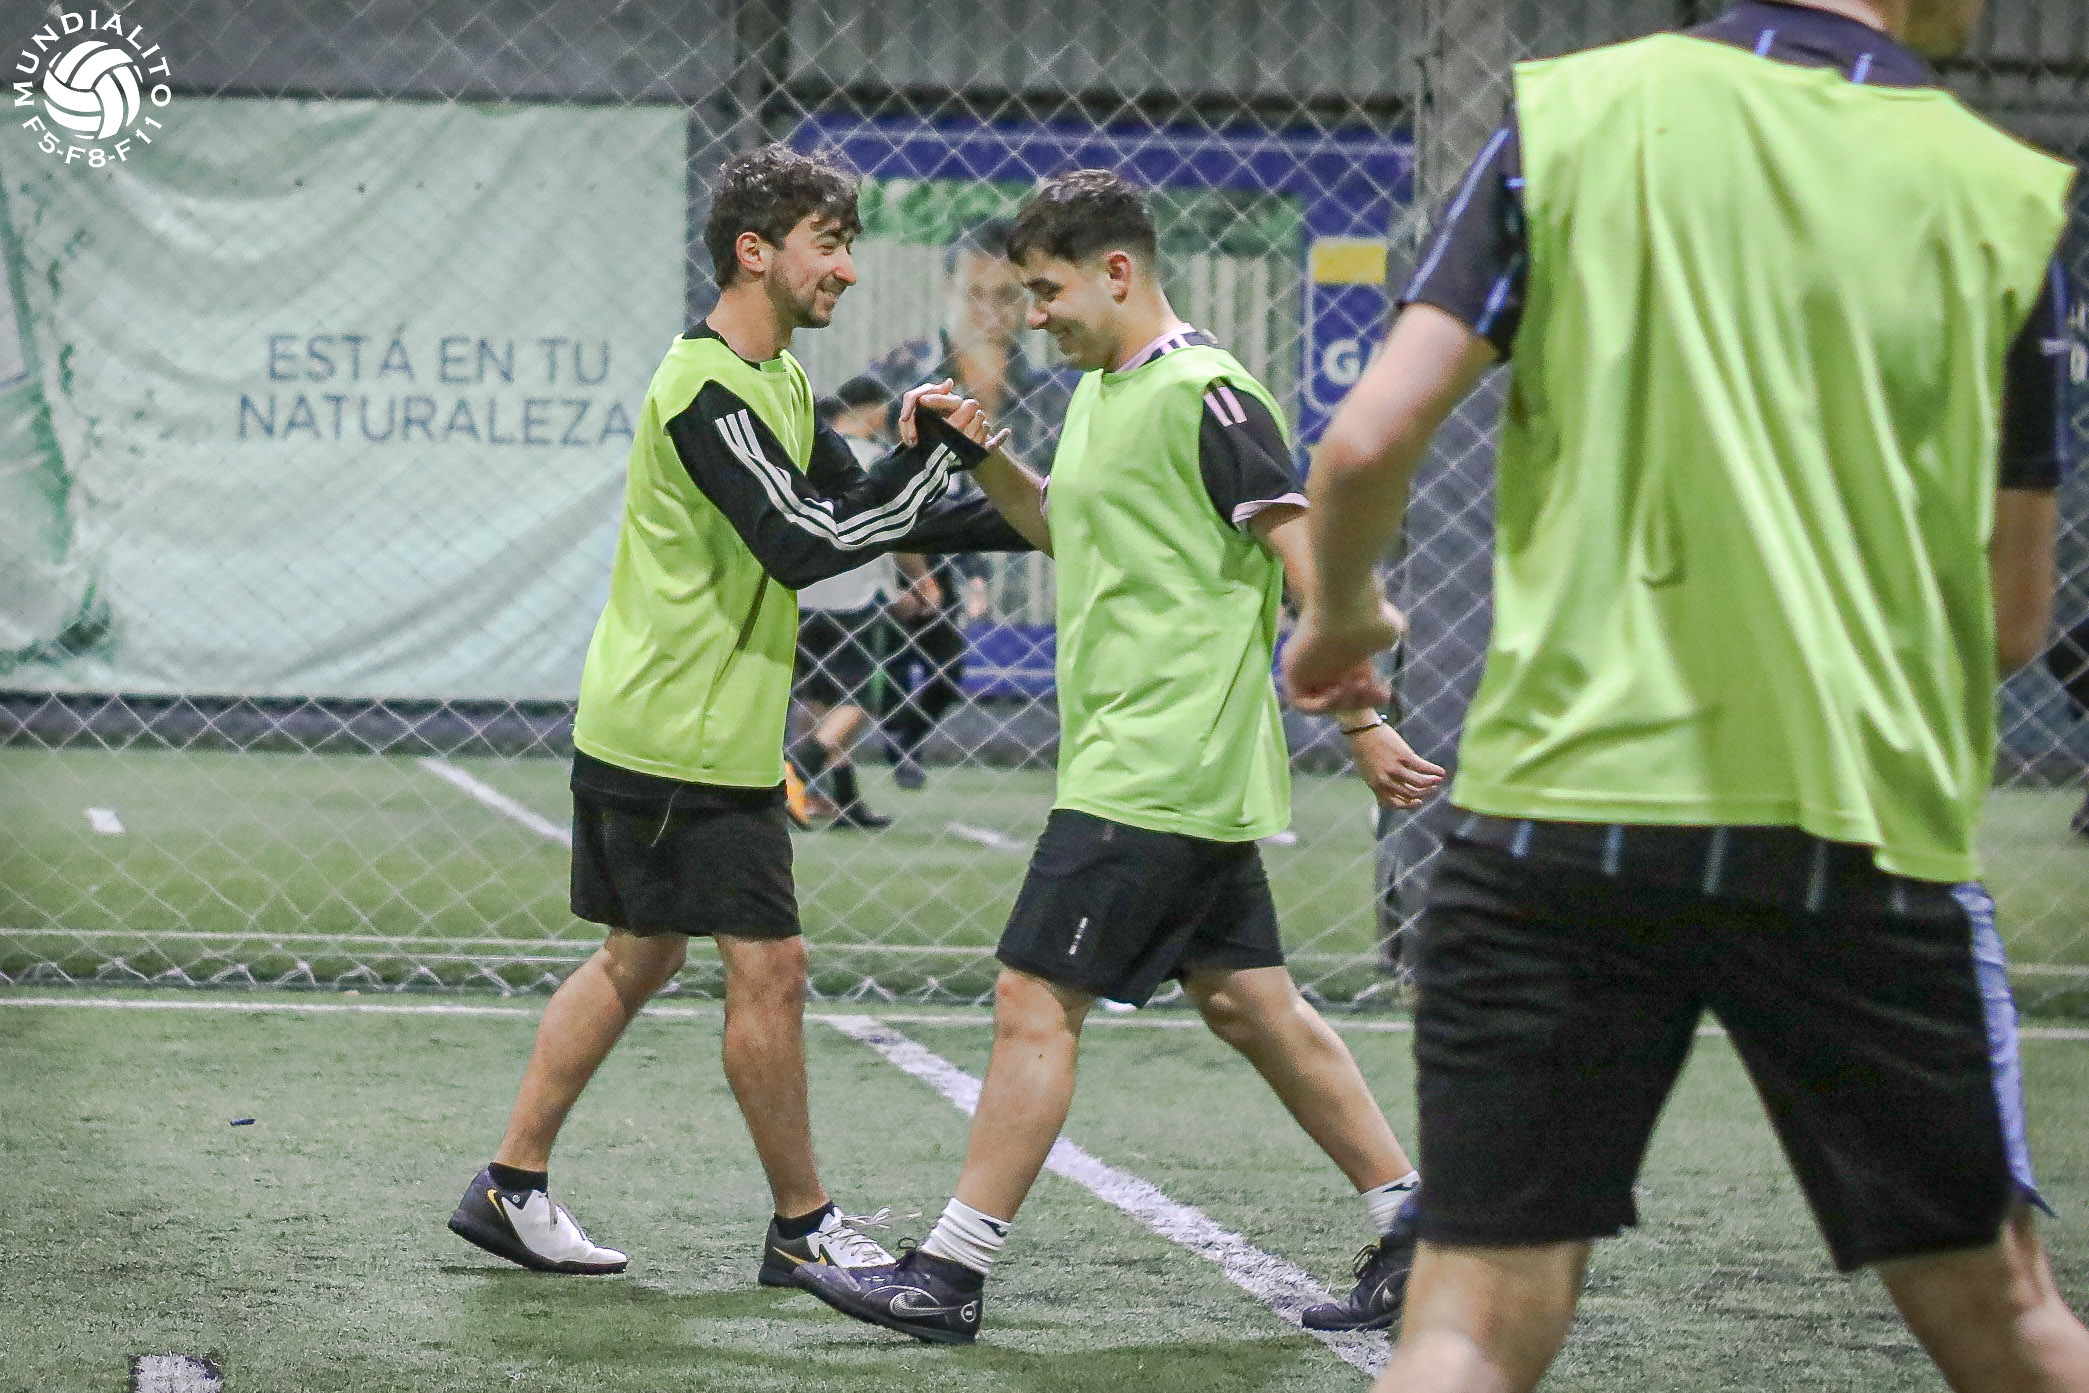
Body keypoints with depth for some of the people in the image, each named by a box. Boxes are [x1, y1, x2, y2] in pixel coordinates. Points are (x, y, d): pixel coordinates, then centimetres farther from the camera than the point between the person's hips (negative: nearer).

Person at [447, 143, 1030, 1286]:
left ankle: (513, 1187, 20)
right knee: (768, 968, -4)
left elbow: (859, 505, 18)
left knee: (639, 959, 15)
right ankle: (804, 1226, 5)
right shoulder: (707, 390, -19)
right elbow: (805, 544, -25)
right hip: (685, 742, -11)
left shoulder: (775, 379, 14)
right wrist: (931, 457, -22)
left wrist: (1029, 521, 6)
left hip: (642, 730, 11)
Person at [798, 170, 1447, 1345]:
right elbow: (1066, 529, 31)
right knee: (1249, 1003, 12)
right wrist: (986, 456, 13)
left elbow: (1303, 557, -16)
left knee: (1035, 1002, -8)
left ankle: (952, 1274, -5)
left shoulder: (1205, 395, -14)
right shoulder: (1103, 394, 15)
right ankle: (1409, 1229, 17)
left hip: (1153, 774, -10)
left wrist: (1360, 721, -18)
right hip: (1189, 776, 10)